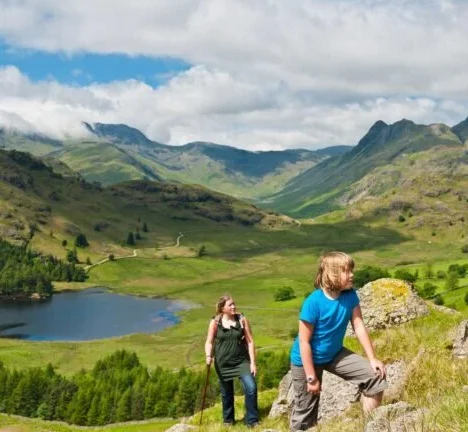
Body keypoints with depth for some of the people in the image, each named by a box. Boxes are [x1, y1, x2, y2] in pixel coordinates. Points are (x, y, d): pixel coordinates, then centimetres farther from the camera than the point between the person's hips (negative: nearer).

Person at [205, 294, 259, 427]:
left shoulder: (242, 320, -3)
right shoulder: (215, 323, -4)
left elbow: (250, 342, -2)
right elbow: (209, 342, 1)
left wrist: (252, 362, -7)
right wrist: (208, 356, -19)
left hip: (242, 361, 0)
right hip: (223, 364, 0)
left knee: (251, 388, -15)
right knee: (226, 393, 12)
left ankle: (252, 420, 0)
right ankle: (228, 420, 34)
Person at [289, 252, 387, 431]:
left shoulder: (350, 295, -12)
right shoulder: (313, 303, -29)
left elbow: (359, 327, -5)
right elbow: (304, 342, -23)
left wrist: (372, 359, -6)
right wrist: (311, 377, -20)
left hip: (334, 354, 5)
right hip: (307, 360, -5)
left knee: (376, 375, -6)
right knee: (305, 413, 3)